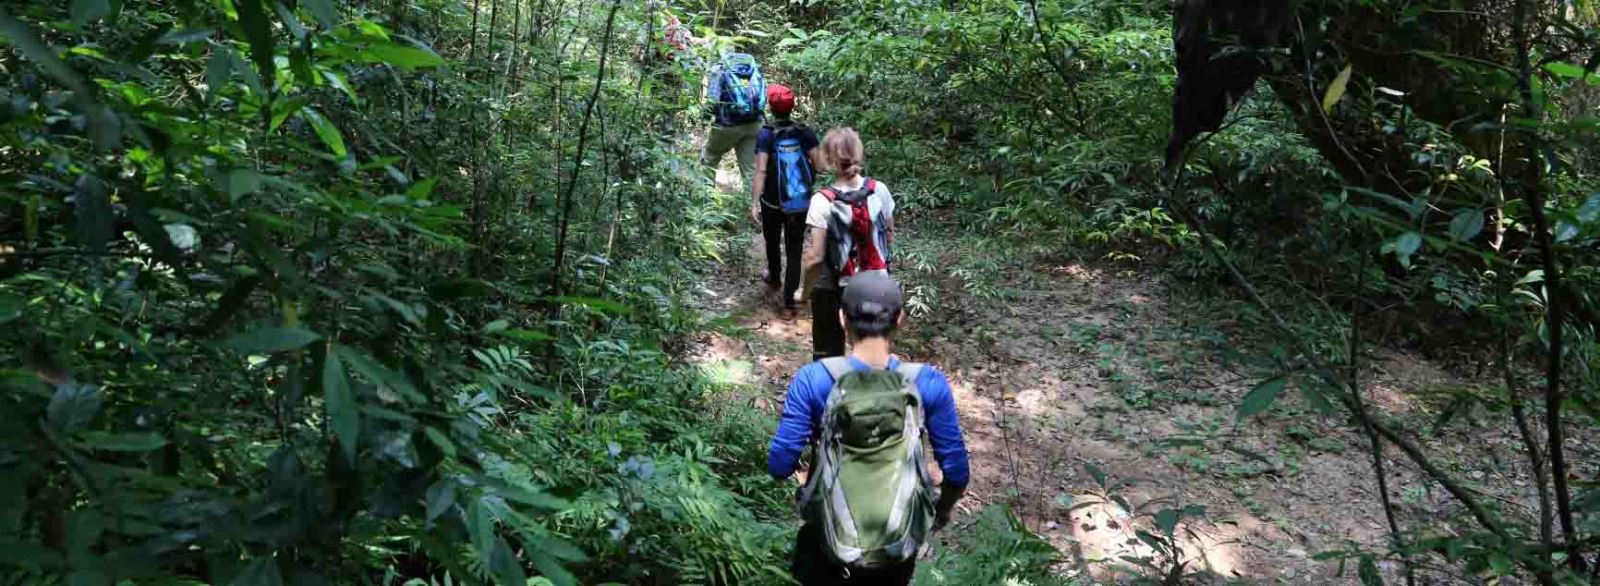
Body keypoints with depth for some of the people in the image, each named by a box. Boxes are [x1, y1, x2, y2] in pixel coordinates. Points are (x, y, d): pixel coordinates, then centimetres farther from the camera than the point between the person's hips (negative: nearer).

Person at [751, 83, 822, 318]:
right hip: (800, 202, 1)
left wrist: (754, 203, -22)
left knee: (772, 241, 25)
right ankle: (789, 303, 3)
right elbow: (819, 164, -9)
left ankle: (774, 277, 51)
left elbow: (761, 171, -21)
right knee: (794, 249, 7)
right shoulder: (805, 133, -8)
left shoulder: (766, 134, -14)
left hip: (773, 202, -1)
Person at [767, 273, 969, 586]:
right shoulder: (928, 384, -16)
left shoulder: (813, 380, -20)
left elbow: (779, 465, -16)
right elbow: (957, 472, -10)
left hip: (831, 534, -1)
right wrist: (942, 511, 11)